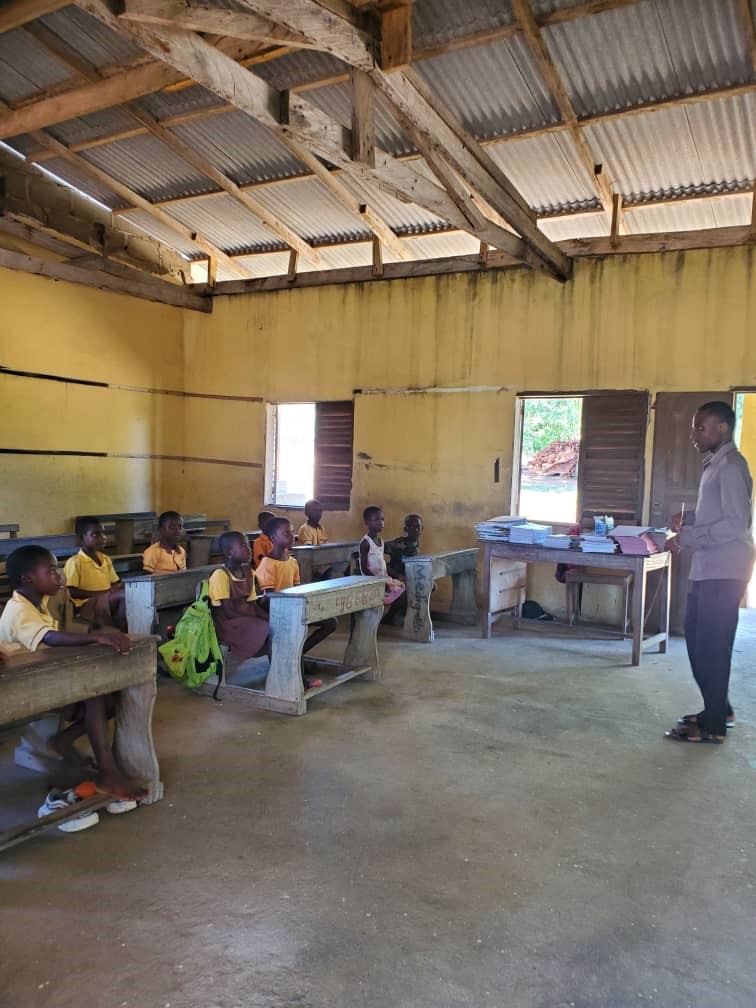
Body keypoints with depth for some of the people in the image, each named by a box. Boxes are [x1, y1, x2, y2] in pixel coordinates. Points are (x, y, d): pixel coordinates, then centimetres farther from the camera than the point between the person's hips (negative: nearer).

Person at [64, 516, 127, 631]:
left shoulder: (105, 559, 19)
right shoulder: (74, 562, -5)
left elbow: (116, 583, 21)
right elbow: (73, 592, -11)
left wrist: (119, 587, -3)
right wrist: (100, 593, -19)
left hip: (108, 602, 7)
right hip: (86, 605, -7)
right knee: (124, 596, -33)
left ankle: (121, 633, -22)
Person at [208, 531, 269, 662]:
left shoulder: (248, 573, 9)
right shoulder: (220, 575, -16)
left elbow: (252, 604, 8)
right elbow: (229, 611, -18)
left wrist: (267, 617, -10)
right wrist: (256, 617, -18)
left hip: (246, 617, 8)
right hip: (227, 623, -8)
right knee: (269, 631, -25)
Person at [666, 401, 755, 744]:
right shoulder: (715, 464, 16)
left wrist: (690, 537, -17)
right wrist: (688, 520, 10)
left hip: (723, 571, -10)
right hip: (707, 569, 10)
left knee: (712, 645, -4)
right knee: (697, 637, 16)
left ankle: (713, 725, 5)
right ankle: (717, 708, 29)